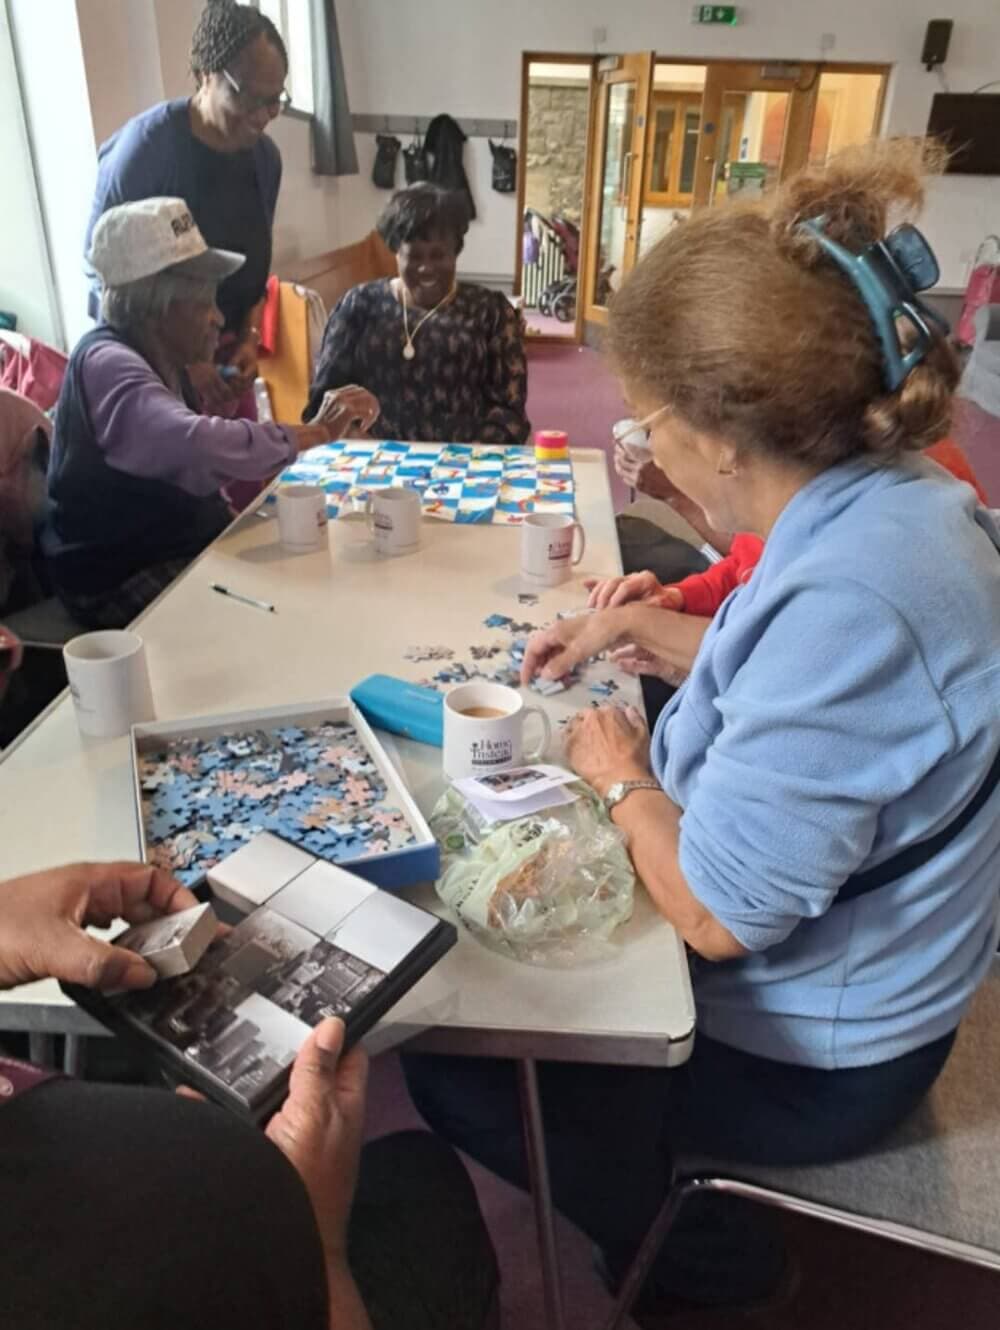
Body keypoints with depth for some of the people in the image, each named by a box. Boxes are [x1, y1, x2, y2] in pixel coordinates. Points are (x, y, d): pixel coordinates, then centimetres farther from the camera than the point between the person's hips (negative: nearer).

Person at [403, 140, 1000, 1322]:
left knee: (449, 1059, 6)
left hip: (811, 1054, -9)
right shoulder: (901, 495, -6)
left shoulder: (850, 597, -37)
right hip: (837, 964, 9)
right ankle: (670, 1214, 38)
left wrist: (624, 778, -13)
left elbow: (716, 912, -31)